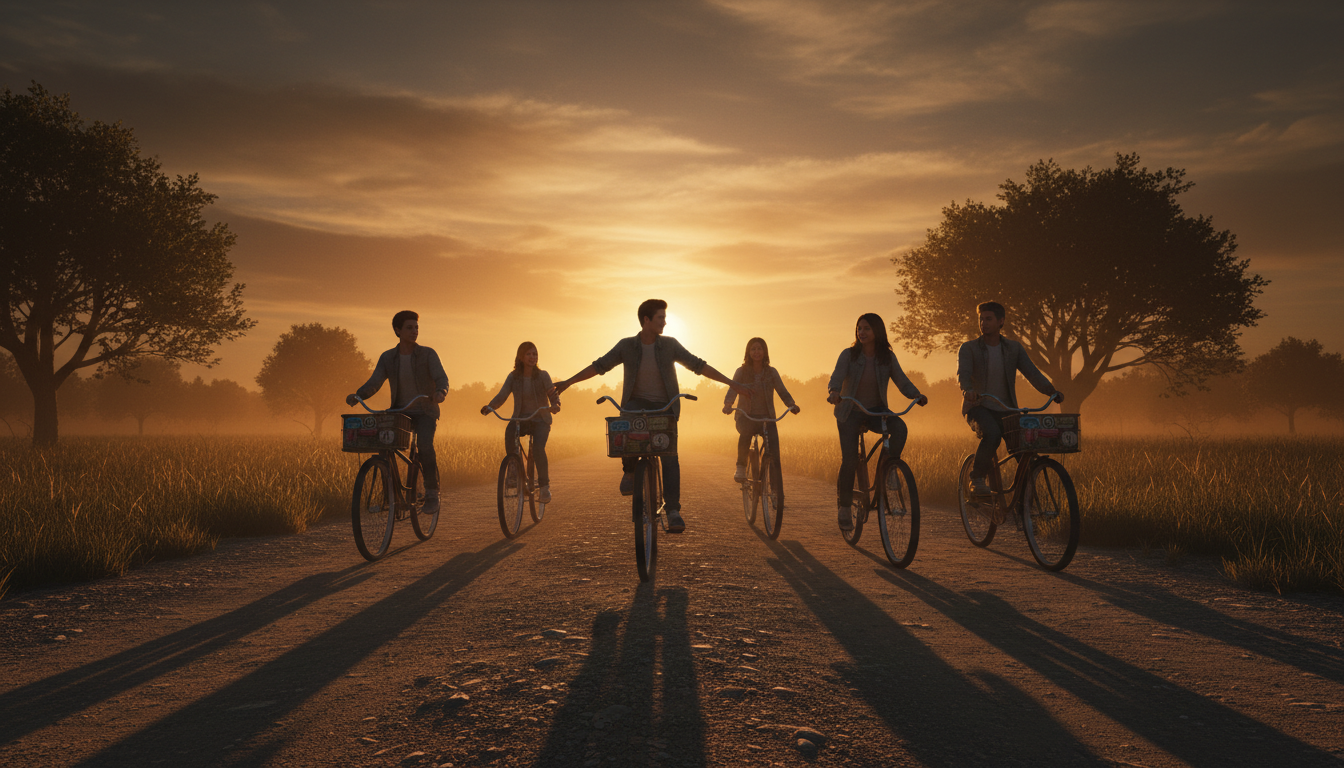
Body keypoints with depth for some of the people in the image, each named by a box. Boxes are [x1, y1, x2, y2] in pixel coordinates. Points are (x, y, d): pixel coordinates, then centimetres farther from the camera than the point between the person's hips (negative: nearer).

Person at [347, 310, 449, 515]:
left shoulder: (428, 354, -6)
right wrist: (357, 395, -28)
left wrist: (440, 392, -41)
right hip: (400, 412, 3)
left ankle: (432, 493, -12)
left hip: (425, 412, -3)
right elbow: (374, 383, -7)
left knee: (425, 446, -29)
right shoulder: (387, 358, 2)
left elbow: (442, 378, -17)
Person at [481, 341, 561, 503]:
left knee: (538, 448, -29)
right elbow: (502, 395, -8)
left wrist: (555, 405, -34)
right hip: (520, 419, 2)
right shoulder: (513, 376, 1)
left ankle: (544, 486, -12)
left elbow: (553, 395, -10)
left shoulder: (542, 376, -4)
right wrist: (489, 407, -28)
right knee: (509, 431, -33)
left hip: (540, 420, -2)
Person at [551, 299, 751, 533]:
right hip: (636, 403, 0)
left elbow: (698, 366, -1)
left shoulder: (670, 345, -3)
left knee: (670, 455, -17)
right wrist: (567, 382, 0)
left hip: (664, 407, 1)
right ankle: (630, 470, -12)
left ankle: (673, 510, -13)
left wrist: (732, 383, -4)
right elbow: (599, 366, 3)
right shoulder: (626, 346, -3)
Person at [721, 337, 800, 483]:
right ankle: (741, 467, -13)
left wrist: (792, 404, -24)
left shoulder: (771, 372, 6)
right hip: (746, 417, -1)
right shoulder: (741, 372, 2)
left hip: (767, 417, 2)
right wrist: (728, 404, -33)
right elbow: (732, 390, -11)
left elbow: (782, 391, -3)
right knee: (745, 433, -36)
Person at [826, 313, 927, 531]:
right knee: (849, 460, -12)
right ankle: (843, 506, 6)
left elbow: (902, 381, -7)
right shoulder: (849, 355, -8)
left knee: (900, 428, -30)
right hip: (850, 412, -2)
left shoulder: (888, 357, -1)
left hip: (876, 411, 2)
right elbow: (837, 377, -22)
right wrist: (834, 392, -45)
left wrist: (917, 395, -28)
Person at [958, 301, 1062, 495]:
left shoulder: (1014, 348, 9)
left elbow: (1031, 372, -2)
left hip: (1005, 410, 4)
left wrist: (1052, 391, -19)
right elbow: (963, 373, -19)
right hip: (978, 407, -4)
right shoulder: (969, 348, -1)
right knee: (992, 434, -35)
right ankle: (977, 478, -14)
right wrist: (967, 390, -42)